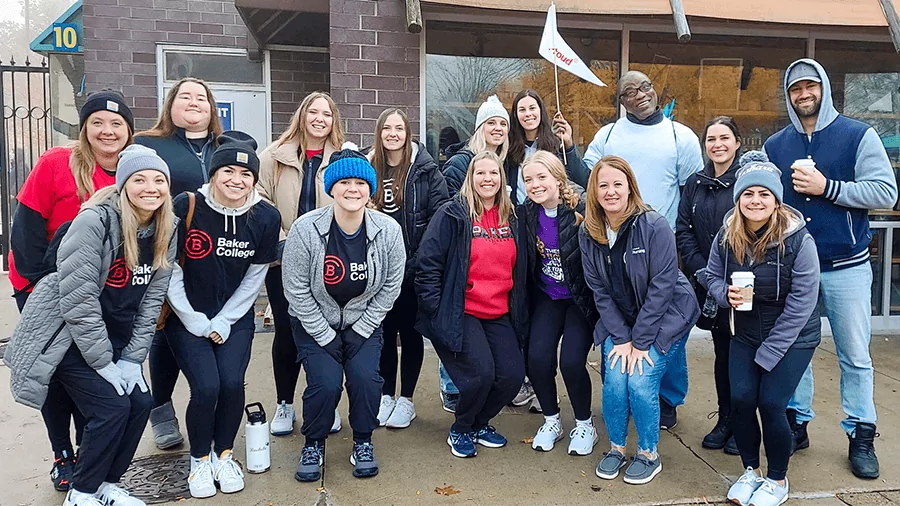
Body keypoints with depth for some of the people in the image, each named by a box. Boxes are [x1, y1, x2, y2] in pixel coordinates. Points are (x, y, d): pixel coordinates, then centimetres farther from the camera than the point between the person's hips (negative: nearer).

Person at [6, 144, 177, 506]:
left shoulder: (165, 231, -3)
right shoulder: (95, 221, -23)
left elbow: (151, 301, 1)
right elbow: (78, 300, -23)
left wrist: (131, 359, -4)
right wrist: (103, 363, -18)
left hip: (113, 339, 6)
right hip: (67, 337, -6)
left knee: (140, 403, -4)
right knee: (112, 407, -14)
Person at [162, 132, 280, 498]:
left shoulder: (266, 218, -10)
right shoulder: (187, 207, -17)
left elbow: (254, 279, -2)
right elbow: (171, 272, -12)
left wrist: (223, 322, -6)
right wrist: (195, 322, -12)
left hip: (234, 318, 2)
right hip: (186, 317, -2)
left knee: (232, 383, -15)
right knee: (206, 387, -16)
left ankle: (224, 455, 14)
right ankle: (199, 460, 12)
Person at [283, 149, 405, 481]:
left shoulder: (388, 230, -14)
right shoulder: (305, 229, -20)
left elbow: (391, 286, -4)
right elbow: (296, 289, -13)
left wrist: (361, 328, -7)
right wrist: (325, 335, -13)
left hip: (364, 322, 2)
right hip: (314, 323, -1)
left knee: (366, 378, -19)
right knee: (326, 383, -19)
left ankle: (363, 443, 10)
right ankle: (314, 444, 11)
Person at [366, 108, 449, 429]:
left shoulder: (425, 170, -5)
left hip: (413, 267, -3)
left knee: (410, 331, 8)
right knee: (384, 331, 12)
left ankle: (406, 399, 21)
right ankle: (385, 395, 26)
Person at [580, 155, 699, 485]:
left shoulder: (654, 226, -21)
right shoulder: (588, 232, -8)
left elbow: (661, 287, -21)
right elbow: (598, 290, -5)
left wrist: (640, 341, -19)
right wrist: (621, 338, -11)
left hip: (665, 317, -3)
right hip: (619, 321, 4)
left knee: (640, 381, -16)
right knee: (614, 380, -13)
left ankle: (649, 454, 9)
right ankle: (616, 448, 13)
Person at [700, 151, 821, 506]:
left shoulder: (798, 240, -20)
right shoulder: (727, 237, -9)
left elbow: (801, 303, -18)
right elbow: (712, 276, 6)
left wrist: (767, 354, -17)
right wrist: (726, 294, -20)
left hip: (793, 336, -3)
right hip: (746, 334, 4)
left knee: (770, 403, -13)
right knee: (741, 399, -10)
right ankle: (750, 470, 17)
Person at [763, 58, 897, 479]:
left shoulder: (858, 136, -3)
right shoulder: (775, 146, 7)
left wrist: (827, 187, -19)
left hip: (846, 267, -3)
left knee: (855, 356, 5)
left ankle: (861, 437, 18)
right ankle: (796, 423, 25)